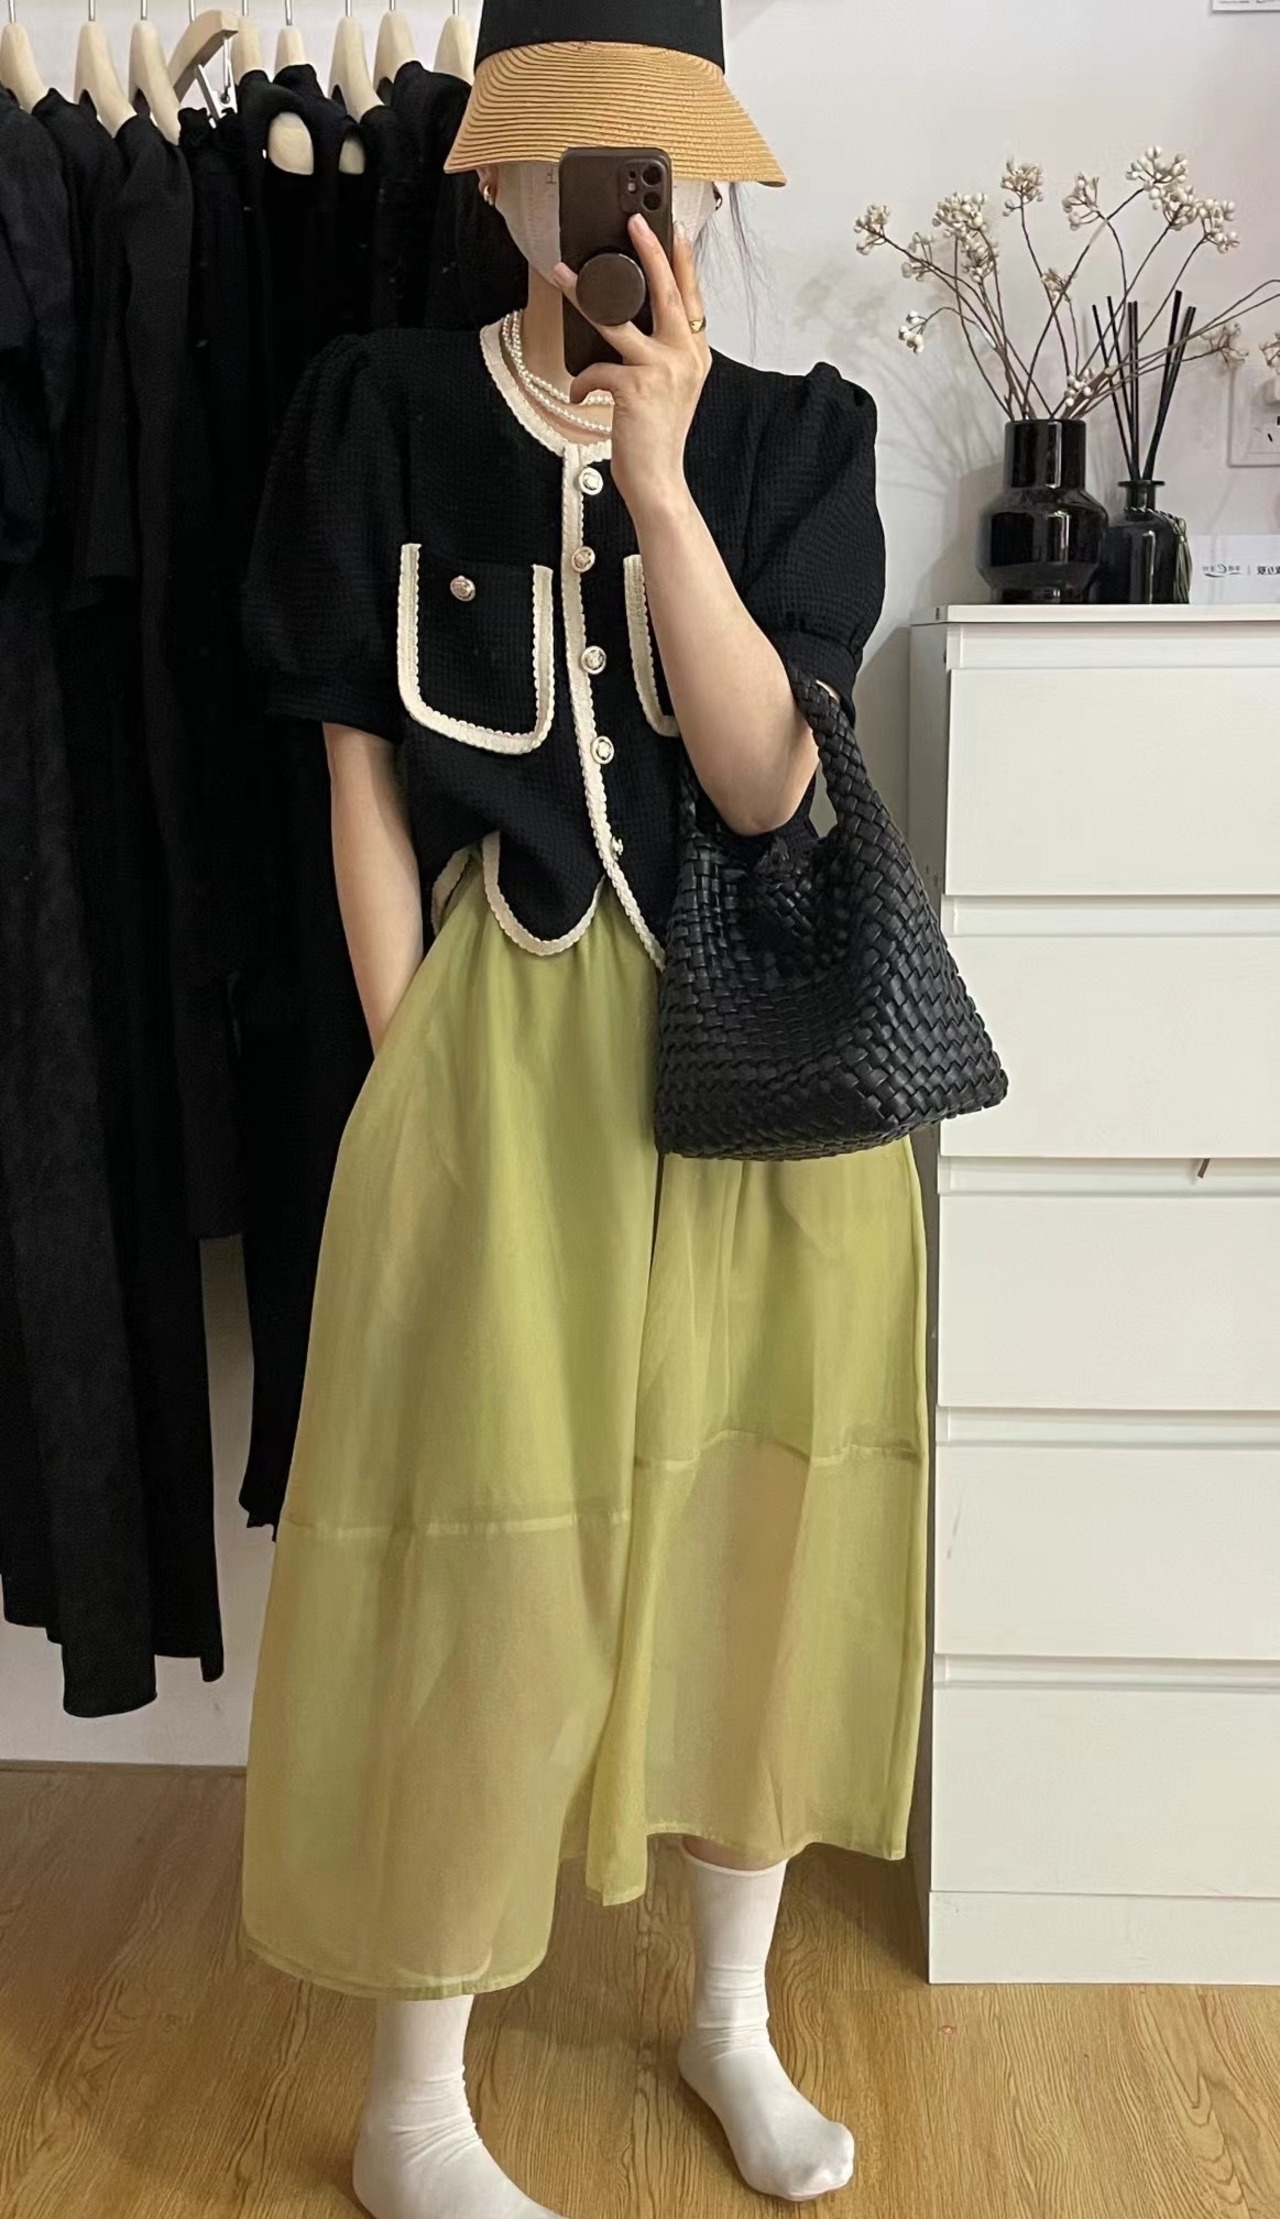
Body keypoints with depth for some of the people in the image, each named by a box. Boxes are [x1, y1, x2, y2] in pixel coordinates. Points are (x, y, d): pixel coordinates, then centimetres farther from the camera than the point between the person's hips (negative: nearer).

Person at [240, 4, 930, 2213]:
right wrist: (411, 1074, -4)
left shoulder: (795, 432, 2)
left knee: (755, 1522, 11)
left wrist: (657, 474, -20)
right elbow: (364, 774, 0)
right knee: (485, 1569, 1)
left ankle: (733, 2011, 36)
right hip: (507, 1037, -2)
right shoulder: (385, 409, 0)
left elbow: (765, 781, -11)